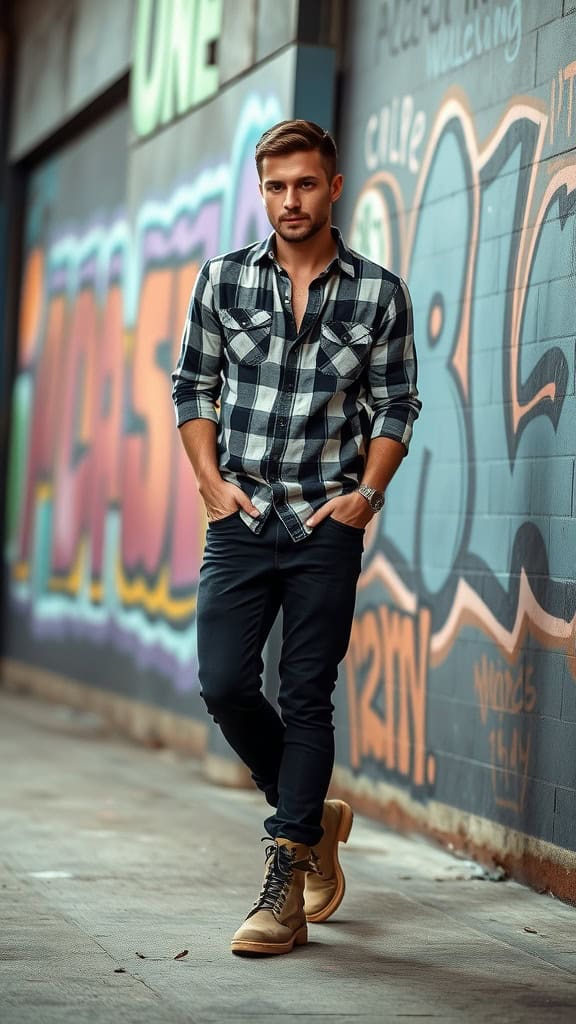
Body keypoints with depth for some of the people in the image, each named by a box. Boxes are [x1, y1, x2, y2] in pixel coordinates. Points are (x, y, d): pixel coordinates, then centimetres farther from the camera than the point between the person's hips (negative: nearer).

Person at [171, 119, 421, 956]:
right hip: (242, 519, 2)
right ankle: (313, 818, 22)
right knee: (224, 684, -5)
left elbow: (396, 406, 6)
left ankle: (284, 890, 2)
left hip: (329, 525, -2)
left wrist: (368, 493, -7)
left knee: (307, 698, -2)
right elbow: (193, 386, 10)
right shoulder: (223, 280, 4)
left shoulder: (379, 293, 1)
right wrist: (212, 480, -2)